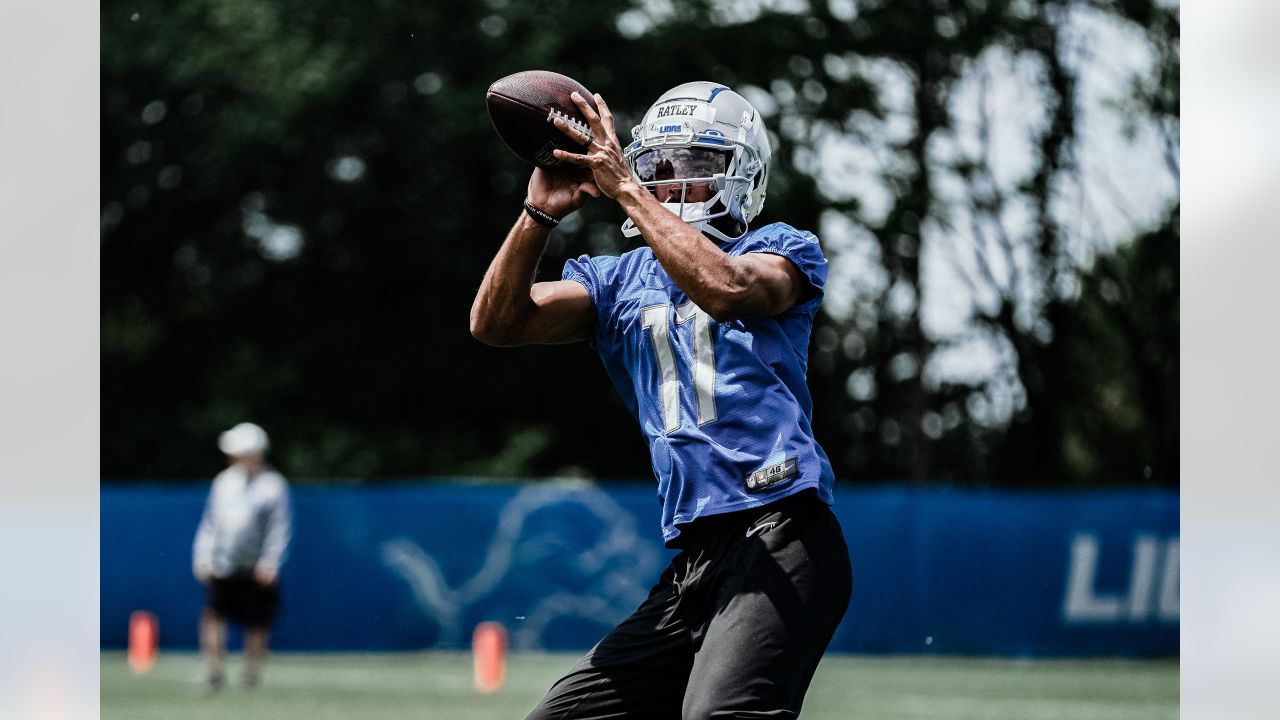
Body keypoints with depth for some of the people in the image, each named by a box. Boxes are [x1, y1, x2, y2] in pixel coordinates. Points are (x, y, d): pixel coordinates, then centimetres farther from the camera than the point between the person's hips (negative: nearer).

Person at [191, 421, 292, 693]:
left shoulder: (273, 485, -2)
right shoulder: (225, 481, 9)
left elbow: (279, 527, -3)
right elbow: (211, 522, 14)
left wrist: (269, 563, -12)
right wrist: (202, 557, 8)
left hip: (257, 570, -2)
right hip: (224, 566, 2)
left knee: (257, 625, 3)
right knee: (213, 614, -14)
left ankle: (252, 673, 17)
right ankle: (213, 673, -15)